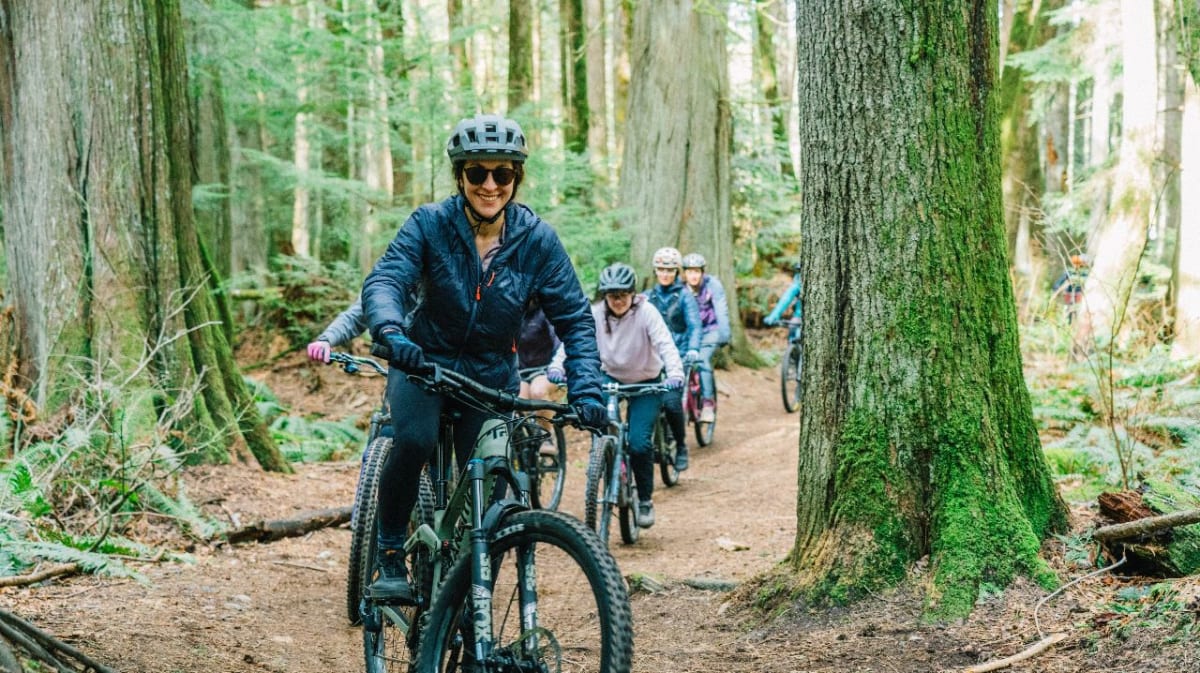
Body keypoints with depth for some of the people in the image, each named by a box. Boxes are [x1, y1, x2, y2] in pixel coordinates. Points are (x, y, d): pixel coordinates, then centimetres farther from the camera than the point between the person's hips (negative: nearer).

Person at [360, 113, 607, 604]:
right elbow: (384, 280, -26)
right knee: (414, 441, -30)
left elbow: (574, 318, -8)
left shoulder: (537, 240, -11)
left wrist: (586, 390, -21)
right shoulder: (430, 224, -14)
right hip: (423, 361, -2)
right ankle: (389, 556, -11)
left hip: (492, 375, 2)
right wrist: (391, 332, -47)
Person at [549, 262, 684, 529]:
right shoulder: (595, 314, -15)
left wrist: (675, 374, -48)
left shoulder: (646, 312, -21)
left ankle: (645, 499, 7)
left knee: (639, 443, -16)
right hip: (611, 377, 2)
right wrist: (557, 366, -42)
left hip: (645, 383, -2)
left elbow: (665, 344, -31)